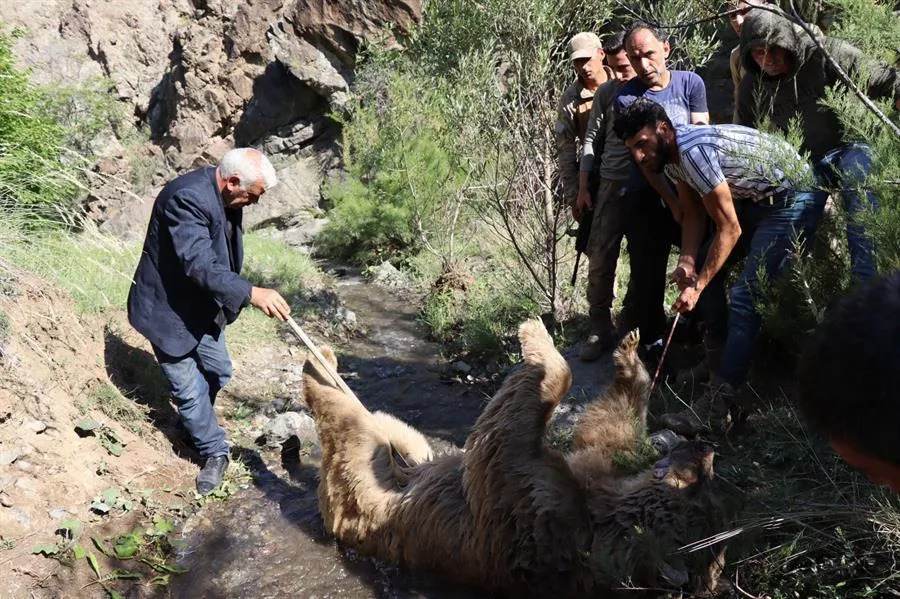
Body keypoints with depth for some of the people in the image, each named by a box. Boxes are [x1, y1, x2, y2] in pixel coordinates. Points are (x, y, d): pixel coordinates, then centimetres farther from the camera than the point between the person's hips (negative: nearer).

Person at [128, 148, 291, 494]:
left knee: (218, 372, 20)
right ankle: (215, 453, 23)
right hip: (169, 308, -8)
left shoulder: (224, 194, -5)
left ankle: (195, 423, 47)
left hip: (203, 305, 8)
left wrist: (226, 303, 19)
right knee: (189, 387, 3)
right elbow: (200, 265, -40)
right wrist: (251, 294, -48)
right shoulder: (187, 198, -32)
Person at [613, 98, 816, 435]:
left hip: (790, 196, -10)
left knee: (745, 296, -19)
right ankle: (721, 354, 24)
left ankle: (717, 405, -21)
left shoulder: (693, 151, -29)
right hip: (755, 197, 10)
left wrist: (698, 286, -24)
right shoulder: (672, 154, 0)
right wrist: (687, 262, -13)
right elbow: (693, 214, 4)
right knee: (705, 265, 13)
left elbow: (729, 229, -26)